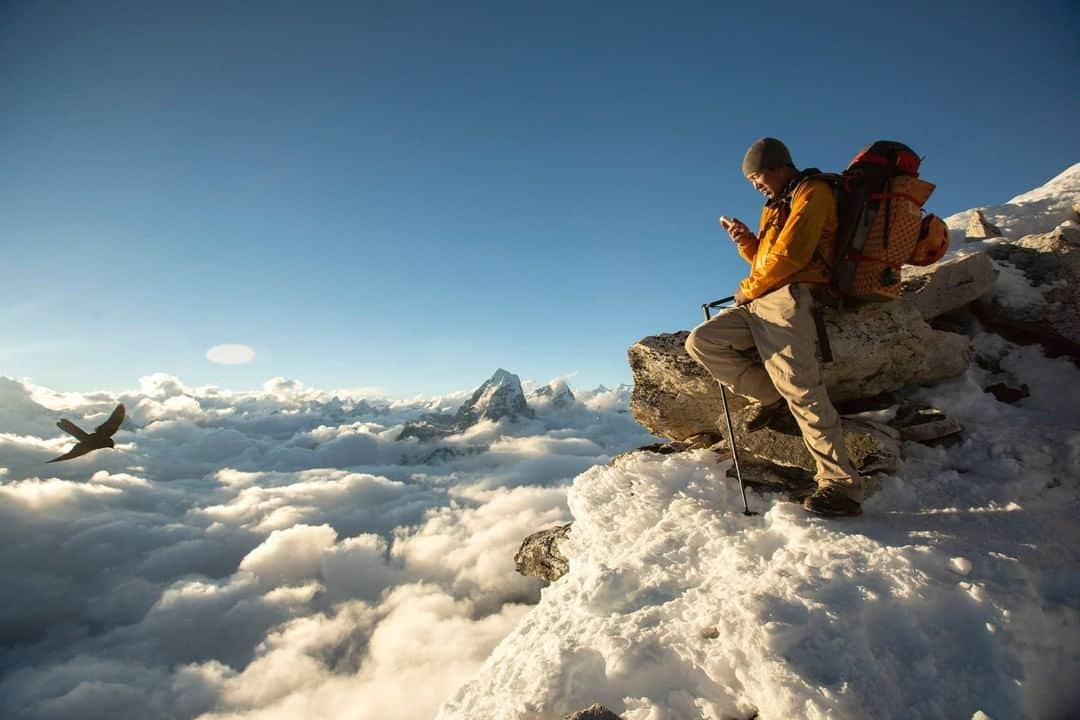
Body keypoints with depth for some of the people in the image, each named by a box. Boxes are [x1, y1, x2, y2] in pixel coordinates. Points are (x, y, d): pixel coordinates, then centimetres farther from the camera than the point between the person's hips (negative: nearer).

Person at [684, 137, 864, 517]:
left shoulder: (812, 192, 2)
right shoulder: (776, 206, 29)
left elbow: (789, 255, -12)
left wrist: (749, 287, -2)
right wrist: (745, 240, 9)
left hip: (789, 298, -9)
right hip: (760, 302, 9)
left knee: (800, 388, -21)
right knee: (700, 342, -4)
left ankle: (841, 484, -18)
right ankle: (771, 397, -1)